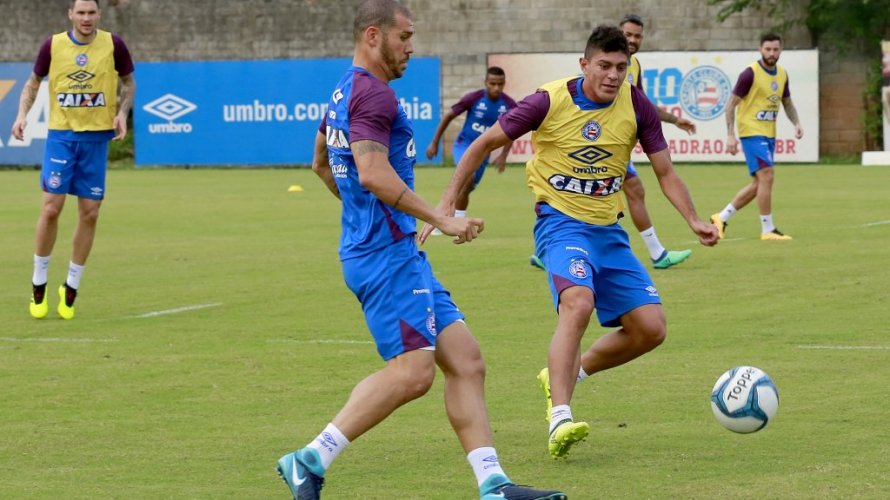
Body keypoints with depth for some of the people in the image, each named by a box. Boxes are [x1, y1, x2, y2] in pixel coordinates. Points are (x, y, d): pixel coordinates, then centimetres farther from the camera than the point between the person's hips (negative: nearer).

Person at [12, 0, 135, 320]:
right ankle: (38, 282, 6)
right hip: (61, 134, -1)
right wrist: (22, 114, -4)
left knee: (89, 213, 0)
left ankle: (71, 287, 14)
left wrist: (121, 113, -6)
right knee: (52, 206, -9)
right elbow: (33, 82, 12)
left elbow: (129, 83, 11)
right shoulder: (53, 45, -2)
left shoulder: (113, 44, -2)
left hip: (97, 137, 1)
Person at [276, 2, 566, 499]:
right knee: (413, 370, -17)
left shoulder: (348, 91, 20)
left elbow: (321, 164, 34)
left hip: (401, 253, 11)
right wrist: (442, 219, -21)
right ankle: (310, 460, -11)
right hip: (387, 254, -11)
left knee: (466, 360, 4)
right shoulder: (373, 93, -13)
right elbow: (373, 173, -25)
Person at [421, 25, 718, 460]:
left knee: (651, 329, -1)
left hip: (608, 229, 5)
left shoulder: (637, 106, -3)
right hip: (561, 223, -5)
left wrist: (694, 220, -8)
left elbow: (664, 171, 7)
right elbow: (484, 144, -2)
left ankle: (567, 373, 21)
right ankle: (559, 420, -36)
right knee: (579, 302, -33)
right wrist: (448, 203, -5)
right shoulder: (550, 102, -12)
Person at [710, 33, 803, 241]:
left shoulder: (782, 74, 7)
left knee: (759, 184, 11)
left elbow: (787, 103, 21)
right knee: (767, 175, -16)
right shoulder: (750, 74, -14)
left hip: (769, 135, 8)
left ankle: (722, 218, 22)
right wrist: (730, 135, -18)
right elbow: (731, 104, -11)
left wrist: (796, 123, 3)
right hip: (752, 132, -8)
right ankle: (768, 230, -9)